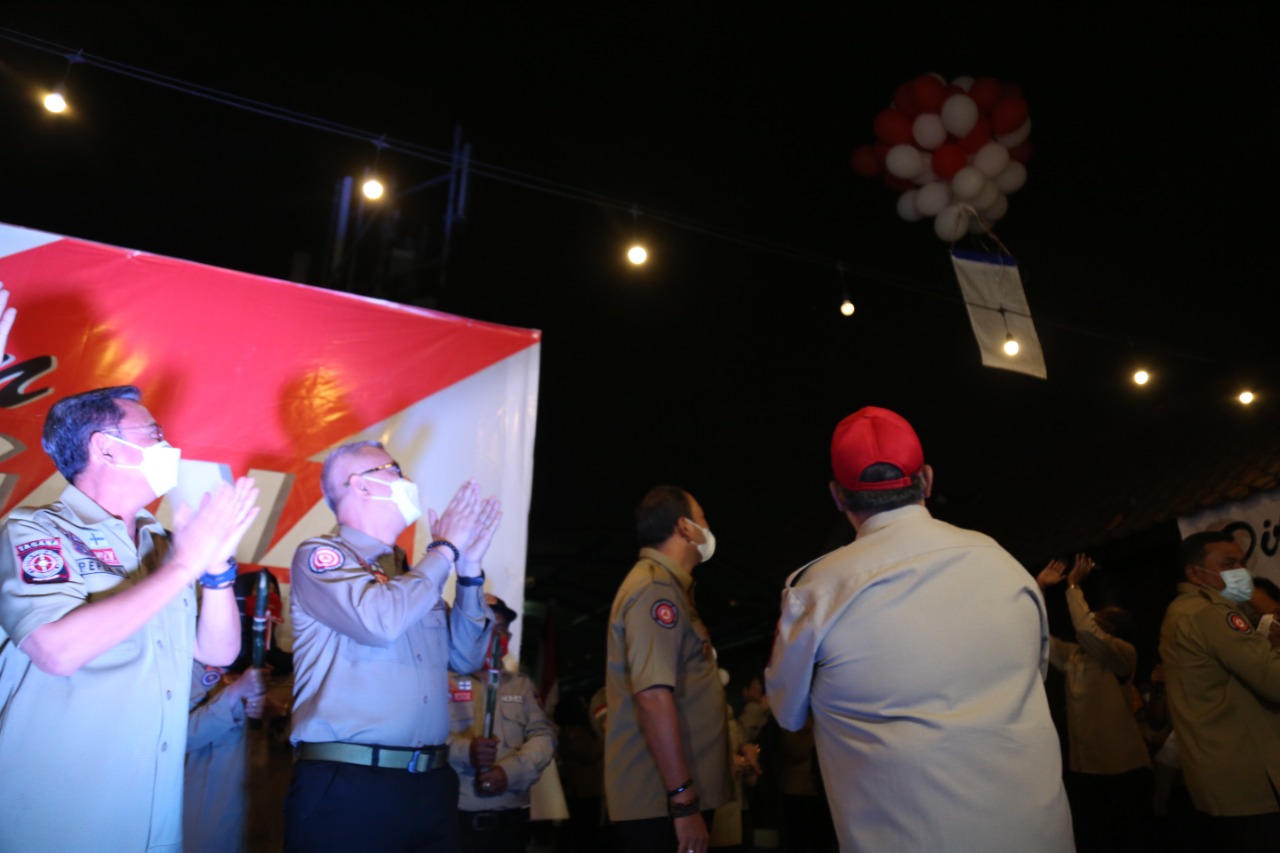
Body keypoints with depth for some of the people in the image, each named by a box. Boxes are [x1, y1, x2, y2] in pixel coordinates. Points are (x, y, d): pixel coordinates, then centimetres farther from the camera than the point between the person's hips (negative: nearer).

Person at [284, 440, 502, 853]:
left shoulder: (411, 573, 13)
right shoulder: (321, 555, -4)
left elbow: (465, 657, 13)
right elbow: (380, 621, -22)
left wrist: (469, 570, 3)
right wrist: (445, 550, -9)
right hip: (346, 785, -6)